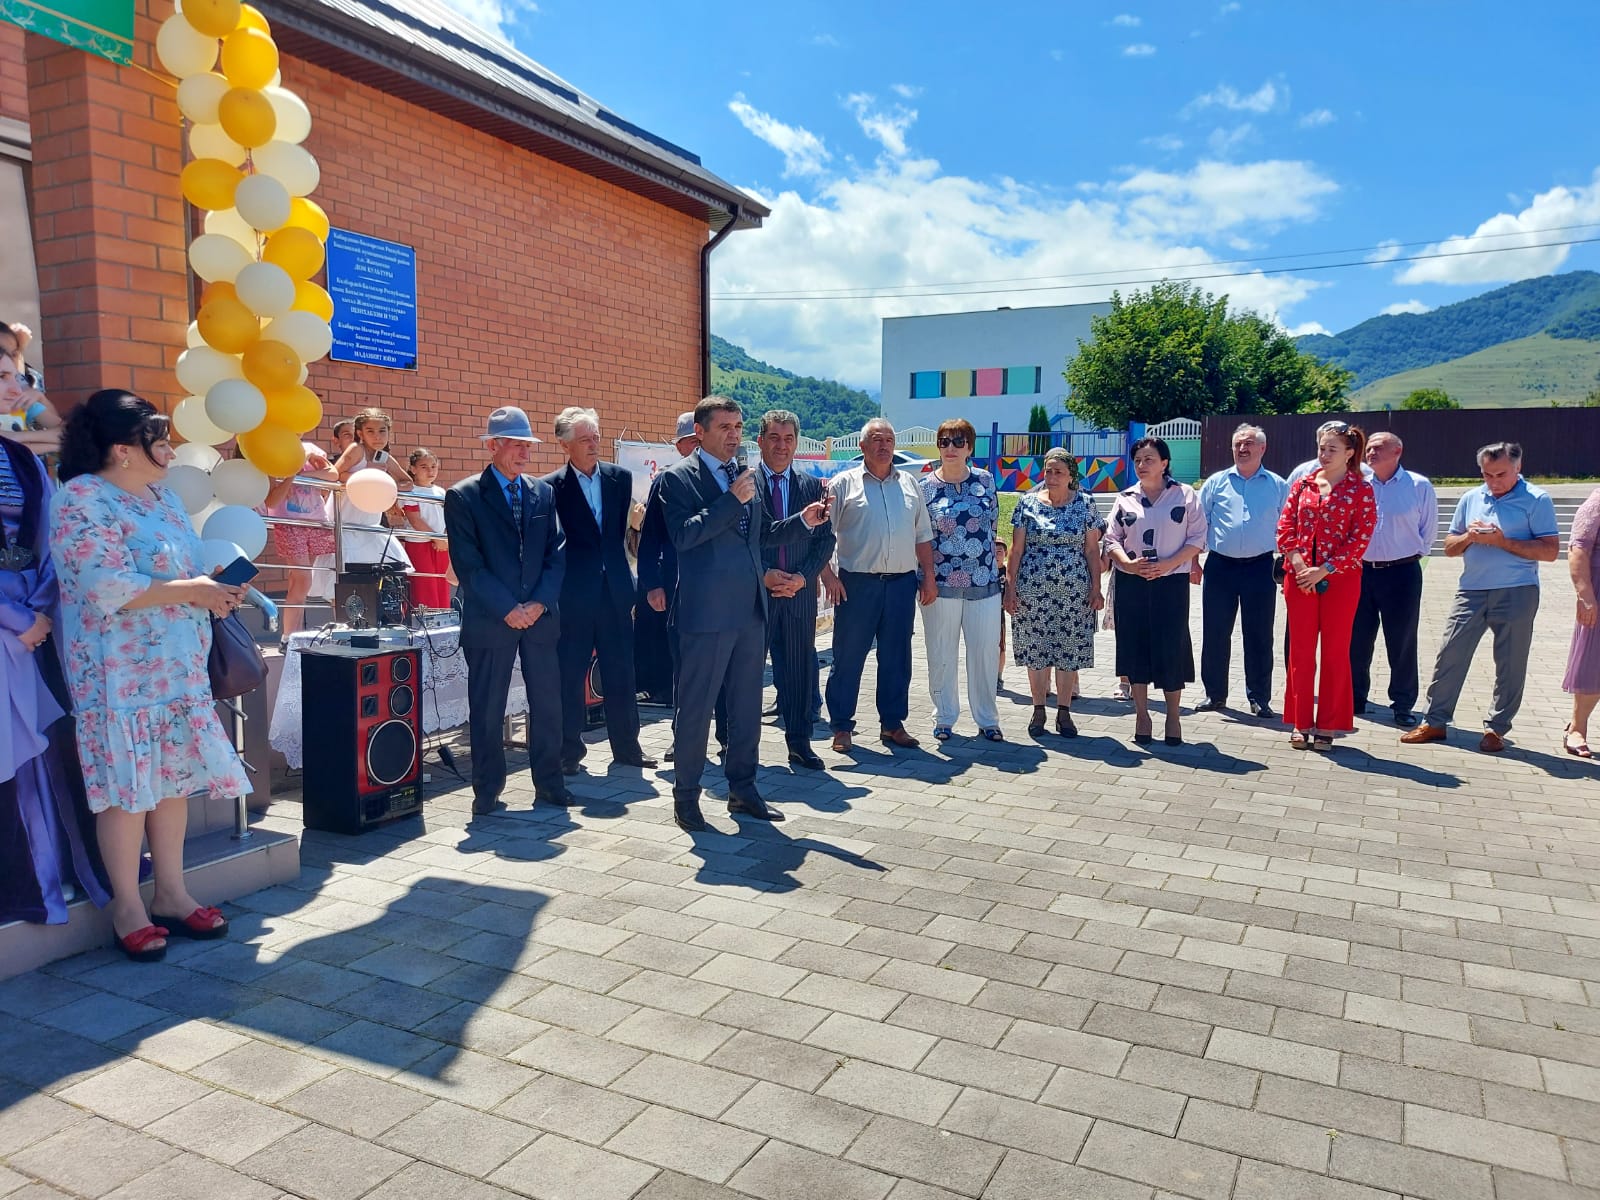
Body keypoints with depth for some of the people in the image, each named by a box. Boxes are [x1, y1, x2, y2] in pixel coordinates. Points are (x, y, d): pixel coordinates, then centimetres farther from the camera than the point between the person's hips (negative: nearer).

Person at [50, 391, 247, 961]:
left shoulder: (161, 496, 14)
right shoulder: (82, 498, -12)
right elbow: (108, 589, -22)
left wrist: (214, 586, 0)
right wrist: (191, 591, -16)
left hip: (179, 666, 8)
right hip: (121, 672, -8)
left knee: (175, 778, 10)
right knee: (128, 785, -1)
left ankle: (171, 894, 21)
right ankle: (128, 909, 12)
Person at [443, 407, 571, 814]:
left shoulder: (543, 493, 11)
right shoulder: (463, 497, -2)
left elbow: (556, 554, 6)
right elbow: (468, 565, -8)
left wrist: (539, 602, -7)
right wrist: (508, 609, -13)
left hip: (539, 615, 4)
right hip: (489, 620, -3)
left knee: (547, 702, 6)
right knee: (487, 708, 4)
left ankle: (548, 783, 19)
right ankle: (487, 791, 16)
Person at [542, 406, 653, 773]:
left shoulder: (620, 478, 6)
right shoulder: (551, 487, -4)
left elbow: (626, 529, 11)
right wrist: (551, 590, -3)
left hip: (615, 591, 3)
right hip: (573, 595, -3)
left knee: (621, 673, 10)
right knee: (570, 676, 5)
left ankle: (626, 746, 22)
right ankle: (569, 751, 17)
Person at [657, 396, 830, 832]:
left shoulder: (746, 475, 14)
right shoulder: (678, 477, -5)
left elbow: (764, 533, 20)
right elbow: (683, 535, -18)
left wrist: (803, 520, 4)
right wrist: (732, 499, -22)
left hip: (751, 609, 7)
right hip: (706, 612, -7)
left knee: (747, 706, 13)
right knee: (695, 706, 2)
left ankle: (742, 788, 26)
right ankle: (685, 796, 15)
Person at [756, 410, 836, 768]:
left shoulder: (812, 486, 9)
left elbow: (825, 538, 7)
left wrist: (803, 576, -7)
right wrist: (764, 574, -13)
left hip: (799, 592, 3)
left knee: (800, 667, 8)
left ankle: (799, 741, 19)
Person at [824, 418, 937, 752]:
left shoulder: (909, 485, 14)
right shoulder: (844, 483, 2)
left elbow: (922, 535, 17)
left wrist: (929, 577, 9)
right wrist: (828, 576, -12)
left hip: (902, 583, 4)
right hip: (857, 583, -3)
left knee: (896, 658, 9)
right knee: (848, 657, 1)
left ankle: (892, 724, 20)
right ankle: (841, 727, 11)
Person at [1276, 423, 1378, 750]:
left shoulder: (1361, 490, -2)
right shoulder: (1303, 485, 8)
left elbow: (1360, 539, -8)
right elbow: (1285, 527, 4)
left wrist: (1323, 570, -14)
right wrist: (1297, 562, -11)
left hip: (1340, 579, -3)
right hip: (1299, 578, 3)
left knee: (1335, 652, 4)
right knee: (1300, 651, 6)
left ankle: (1327, 726, 12)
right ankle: (1300, 723, 15)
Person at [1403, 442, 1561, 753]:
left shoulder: (1536, 500, -3)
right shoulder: (1470, 499, 11)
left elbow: (1550, 551, -9)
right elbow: (1449, 548, 15)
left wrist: (1502, 541, -17)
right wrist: (1468, 537, -6)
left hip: (1516, 593, -4)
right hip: (1471, 590, 4)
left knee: (1510, 664, 4)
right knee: (1449, 655, 2)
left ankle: (1495, 728, 15)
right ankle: (1435, 721, 9)